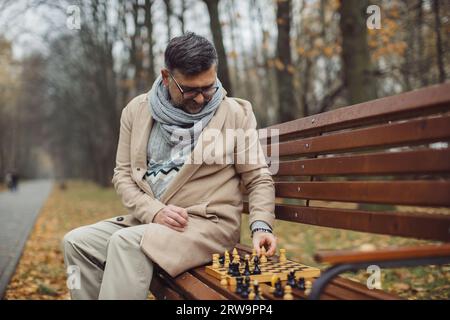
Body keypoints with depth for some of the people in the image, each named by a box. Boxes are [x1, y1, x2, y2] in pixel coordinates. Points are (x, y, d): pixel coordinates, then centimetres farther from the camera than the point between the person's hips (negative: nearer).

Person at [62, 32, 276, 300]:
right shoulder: (137, 110, 6)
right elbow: (123, 174, 6)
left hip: (209, 224, -4)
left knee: (127, 242, -29)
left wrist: (261, 225, -16)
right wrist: (154, 211, -11)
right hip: (149, 218, 5)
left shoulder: (236, 113, -2)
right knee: (76, 242, -12)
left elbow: (258, 177, 1)